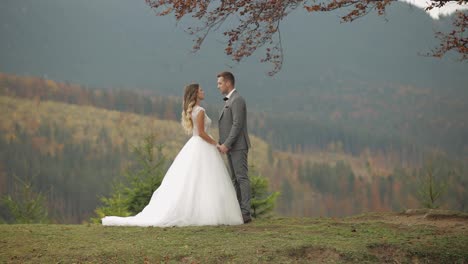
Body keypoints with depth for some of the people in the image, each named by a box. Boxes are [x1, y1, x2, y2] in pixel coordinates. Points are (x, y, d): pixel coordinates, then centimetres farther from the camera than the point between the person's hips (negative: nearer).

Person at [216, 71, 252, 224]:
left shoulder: (237, 100, -14)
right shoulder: (230, 101, 18)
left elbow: (237, 125, -21)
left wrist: (226, 144, -22)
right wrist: (222, 144, 12)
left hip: (238, 146, -10)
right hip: (231, 147, 10)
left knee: (242, 178, -10)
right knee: (235, 179, 9)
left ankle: (246, 213, -11)